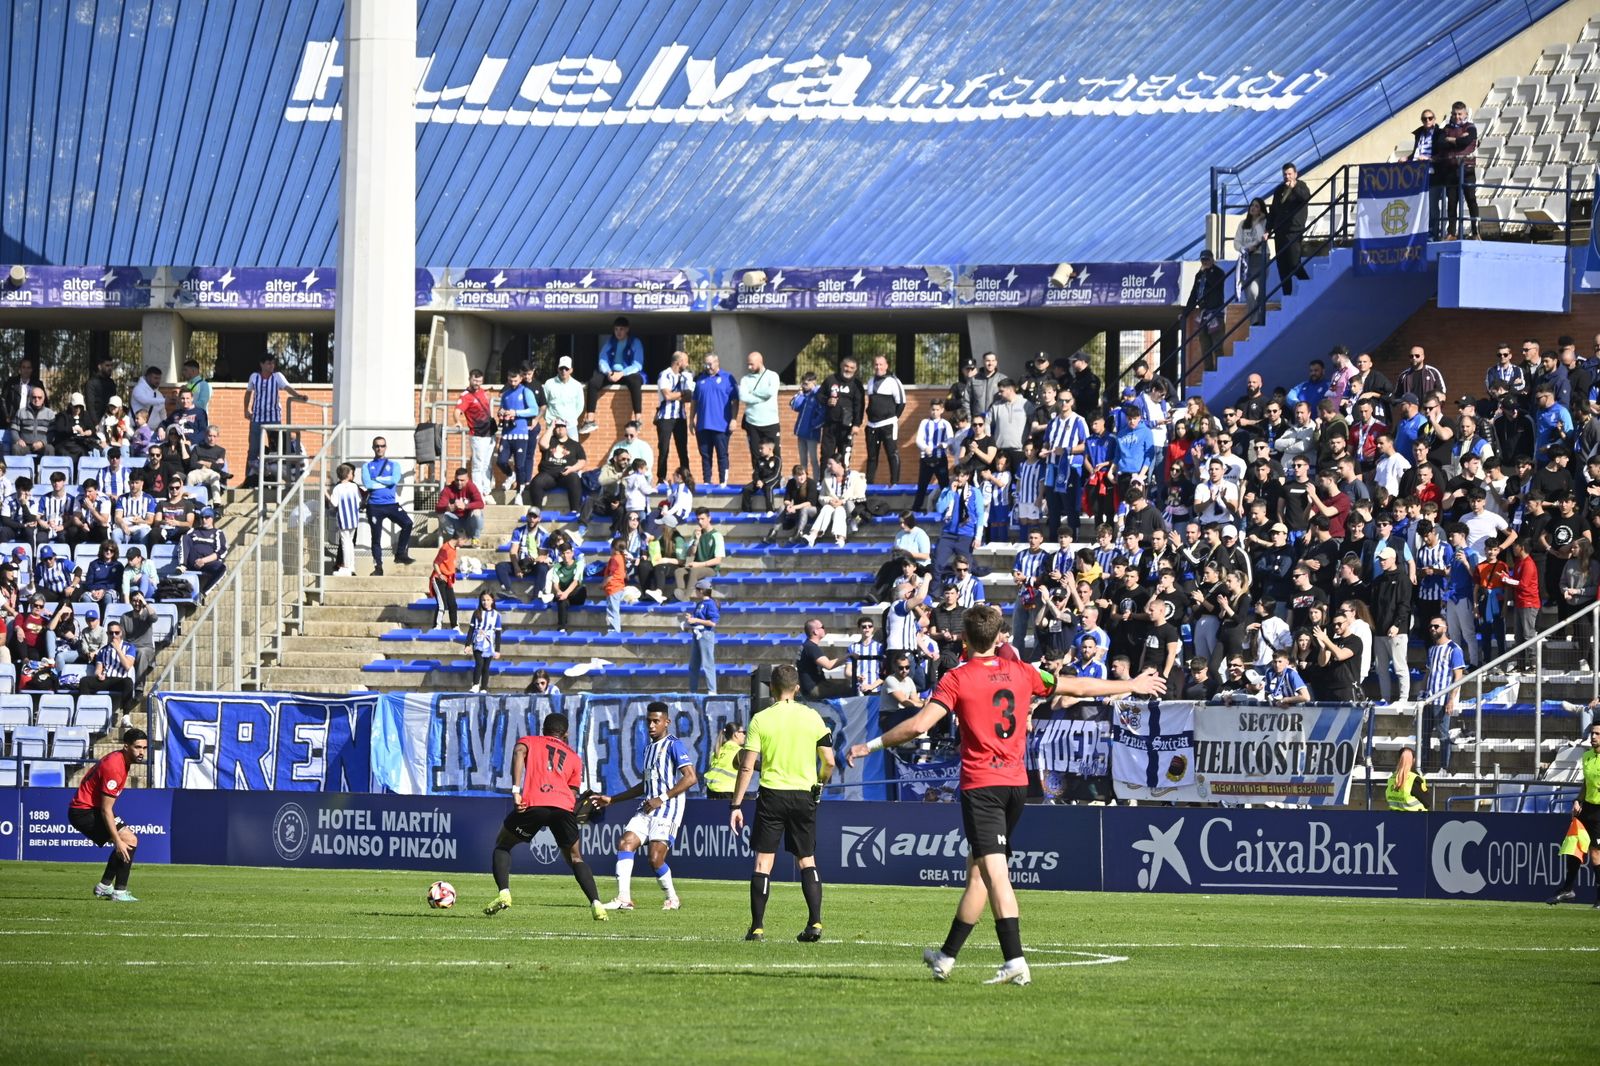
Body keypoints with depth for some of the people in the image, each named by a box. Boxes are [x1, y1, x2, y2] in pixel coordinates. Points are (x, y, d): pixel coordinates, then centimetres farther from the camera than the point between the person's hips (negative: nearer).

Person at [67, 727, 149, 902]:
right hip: (84, 812, -10)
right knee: (129, 841, -17)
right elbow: (106, 810, -25)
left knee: (129, 840, 20)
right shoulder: (114, 768, -25)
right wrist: (117, 841, -25)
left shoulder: (121, 760, 7)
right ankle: (119, 892, -15)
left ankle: (104, 886, 24)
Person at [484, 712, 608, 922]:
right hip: (564, 807, 2)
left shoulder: (529, 741, 24)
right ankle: (596, 905, 1)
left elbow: (519, 753, 0)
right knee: (575, 857, 21)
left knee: (502, 846, 20)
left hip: (533, 803, -2)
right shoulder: (574, 758, 30)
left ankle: (504, 894, -1)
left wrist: (516, 791, -8)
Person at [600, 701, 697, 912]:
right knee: (625, 843, -10)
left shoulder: (674, 746, -6)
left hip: (668, 808, -8)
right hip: (647, 808, 8)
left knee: (655, 858, -13)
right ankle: (624, 898, -14)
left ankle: (672, 898, 10)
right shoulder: (649, 749, 20)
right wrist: (612, 800, 28)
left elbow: (691, 777, -16)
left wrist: (662, 798, -18)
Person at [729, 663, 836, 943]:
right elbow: (829, 762, 2)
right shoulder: (812, 718, 1)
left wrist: (736, 805, -3)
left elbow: (746, 767, -7)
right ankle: (815, 922, 1)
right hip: (804, 795, 2)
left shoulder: (761, 719, -5)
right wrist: (819, 784, 22)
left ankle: (757, 927, -1)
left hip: (772, 794, -2)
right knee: (807, 859, 12)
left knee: (763, 861, 2)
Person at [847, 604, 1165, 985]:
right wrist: (1132, 686, 31)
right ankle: (947, 956, 21)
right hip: (1016, 783, 6)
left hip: (981, 785, -6)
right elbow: (1080, 687, 17)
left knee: (994, 872, -12)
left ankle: (1015, 962, -23)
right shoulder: (1021, 673, 7)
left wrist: (871, 746, -3)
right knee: (977, 870, 13)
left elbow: (918, 724, -15)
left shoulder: (957, 680, -7)